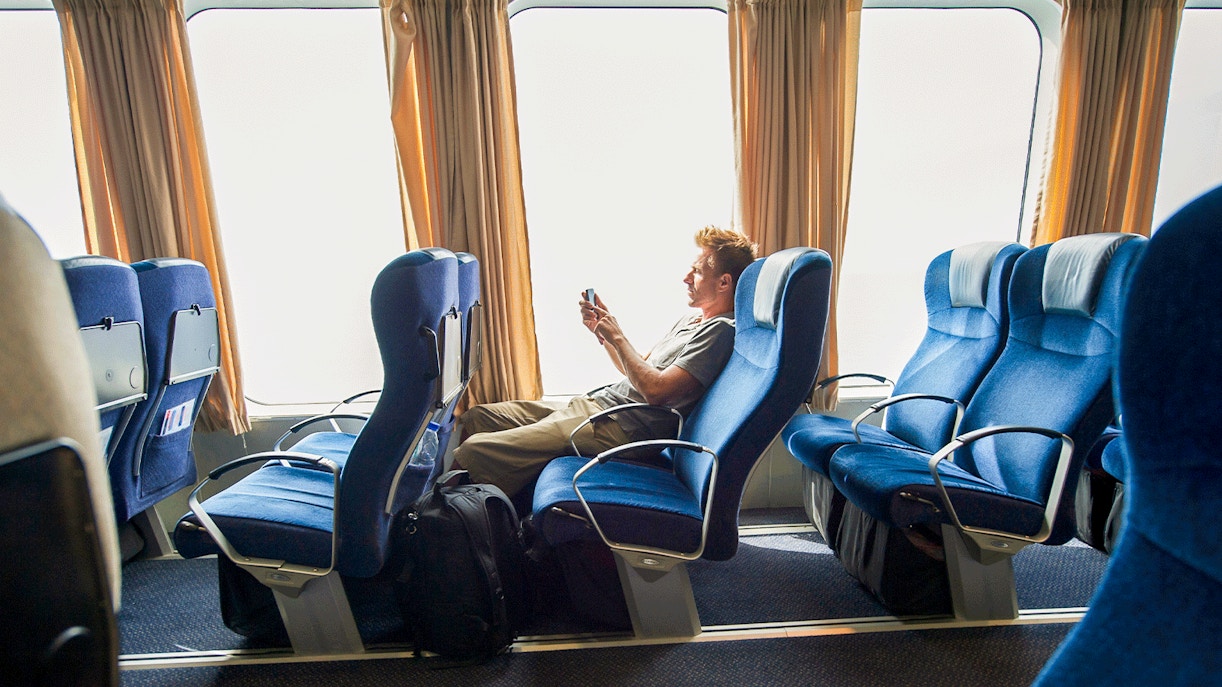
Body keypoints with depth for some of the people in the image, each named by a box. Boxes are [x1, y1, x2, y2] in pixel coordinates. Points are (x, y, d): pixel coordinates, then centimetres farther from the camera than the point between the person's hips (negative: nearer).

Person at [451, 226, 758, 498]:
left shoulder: (720, 330, -12)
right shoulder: (693, 319, 19)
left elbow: (656, 390, -23)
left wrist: (617, 336, -13)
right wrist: (602, 332, 8)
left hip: (617, 428, -10)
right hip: (595, 403, 11)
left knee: (476, 450, -19)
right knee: (478, 417, 9)